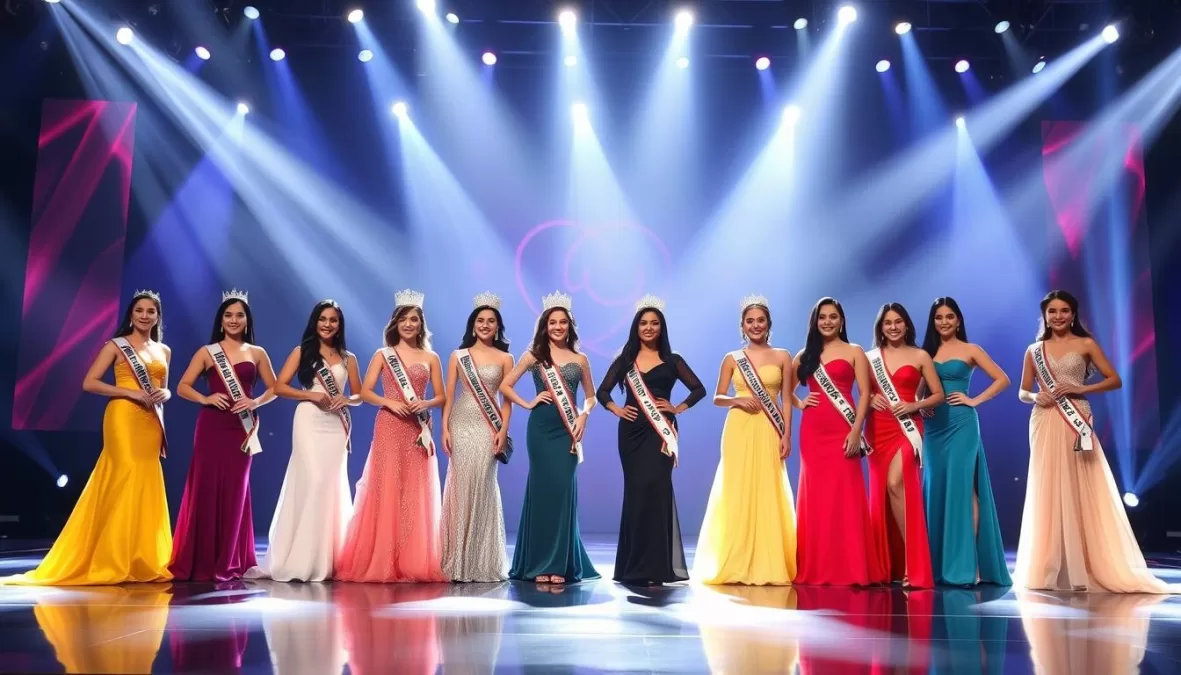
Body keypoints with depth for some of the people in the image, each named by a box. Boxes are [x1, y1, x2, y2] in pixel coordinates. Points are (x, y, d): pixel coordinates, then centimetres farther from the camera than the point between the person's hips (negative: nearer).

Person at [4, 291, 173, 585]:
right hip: (123, 418, -5)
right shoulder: (116, 345, 1)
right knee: (124, 483, -10)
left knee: (147, 487, 6)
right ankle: (114, 562, -3)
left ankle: (145, 562, 12)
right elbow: (89, 383, -7)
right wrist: (133, 393, -14)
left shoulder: (164, 351, 16)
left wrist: (163, 395, -1)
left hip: (152, 423, 5)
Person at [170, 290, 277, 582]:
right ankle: (200, 563, 5)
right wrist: (205, 398, -14)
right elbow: (182, 387, 3)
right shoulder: (207, 352, 6)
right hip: (212, 427, -1)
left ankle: (229, 563, 13)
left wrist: (255, 402, -7)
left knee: (235, 492, 4)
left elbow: (274, 388, 11)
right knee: (206, 490, -3)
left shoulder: (257, 353, 10)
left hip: (241, 429, 1)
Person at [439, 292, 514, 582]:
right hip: (462, 425, 1)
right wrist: (445, 428, -4)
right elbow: (448, 395, 6)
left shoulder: (505, 358, 7)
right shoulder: (458, 356, 9)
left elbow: (507, 399, 4)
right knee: (461, 489, 0)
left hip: (489, 428, -1)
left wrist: (503, 430, -8)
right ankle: (458, 563, 6)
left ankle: (483, 563, 5)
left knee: (483, 489, -2)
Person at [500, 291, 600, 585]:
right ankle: (539, 563, 9)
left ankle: (560, 564, 7)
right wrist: (528, 404, -6)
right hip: (541, 428, -1)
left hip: (567, 430, 1)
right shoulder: (534, 355, 4)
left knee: (564, 491, -1)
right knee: (541, 489, 0)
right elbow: (505, 386, 5)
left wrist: (583, 417, -3)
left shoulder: (580, 359, 9)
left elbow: (591, 396, 14)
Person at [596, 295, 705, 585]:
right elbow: (602, 392, 12)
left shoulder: (672, 360, 6)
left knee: (654, 488, -11)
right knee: (635, 491, 3)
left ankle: (654, 565, -6)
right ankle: (635, 566, 12)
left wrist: (678, 408, -4)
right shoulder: (625, 360, 9)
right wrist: (616, 409, -3)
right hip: (632, 432, 2)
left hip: (660, 431, -2)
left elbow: (699, 389, 6)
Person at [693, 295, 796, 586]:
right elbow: (717, 398, 9)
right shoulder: (731, 358, 8)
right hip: (739, 431, 0)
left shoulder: (782, 356, 7)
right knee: (737, 493, -1)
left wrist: (787, 435, -3)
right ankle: (737, 565, 5)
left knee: (768, 495, -2)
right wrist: (738, 400, -11)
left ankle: (769, 565, 5)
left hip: (768, 432, 0)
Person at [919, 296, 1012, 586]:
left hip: (961, 424, -4)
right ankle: (940, 564, 10)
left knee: (961, 488, -8)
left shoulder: (970, 350, 3)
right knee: (936, 489, 4)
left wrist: (974, 400, -6)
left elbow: (1002, 379, 1)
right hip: (934, 426, 4)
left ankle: (965, 565, -6)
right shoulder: (926, 352, 12)